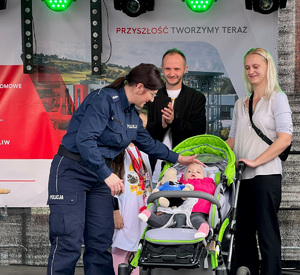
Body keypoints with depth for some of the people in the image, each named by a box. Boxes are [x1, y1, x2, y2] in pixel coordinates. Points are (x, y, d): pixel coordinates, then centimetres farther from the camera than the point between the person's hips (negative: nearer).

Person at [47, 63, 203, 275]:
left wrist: (178, 159, 29)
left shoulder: (133, 114, 9)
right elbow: (85, 139, -29)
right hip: (72, 171, -8)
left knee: (101, 242, 6)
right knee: (69, 242, -11)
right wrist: (107, 174, -33)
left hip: (101, 175, 8)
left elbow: (148, 143, 25)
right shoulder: (104, 99, -18)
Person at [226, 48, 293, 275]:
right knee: (243, 233, 8)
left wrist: (255, 161, -16)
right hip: (241, 176, 6)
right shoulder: (240, 104, 18)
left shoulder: (277, 98, 1)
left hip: (266, 174, -6)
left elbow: (285, 138, -10)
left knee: (267, 233, -4)